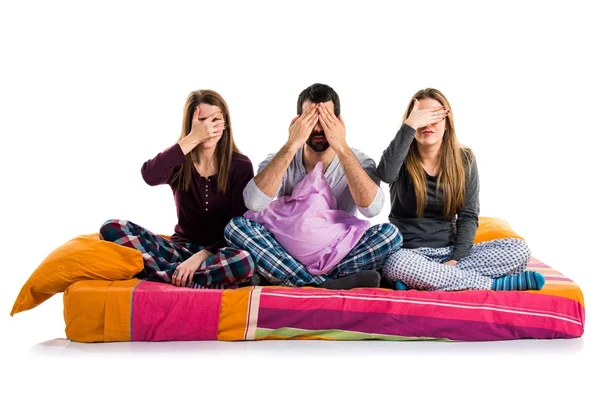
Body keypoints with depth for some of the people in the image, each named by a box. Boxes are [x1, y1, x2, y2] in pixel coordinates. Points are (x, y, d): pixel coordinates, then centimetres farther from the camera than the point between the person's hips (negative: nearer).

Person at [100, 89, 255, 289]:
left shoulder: (240, 165, -4)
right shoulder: (179, 161, 0)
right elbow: (150, 176, -25)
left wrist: (200, 256, -22)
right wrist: (192, 138, -26)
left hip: (220, 252, -2)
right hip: (182, 248, 2)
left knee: (244, 261, -40)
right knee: (112, 228, -19)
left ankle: (156, 276, -25)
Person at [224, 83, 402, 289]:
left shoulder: (358, 162, -2)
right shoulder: (279, 161, -2)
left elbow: (371, 208, -23)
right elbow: (254, 203, -23)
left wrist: (342, 148, -24)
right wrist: (291, 144, -22)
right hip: (286, 255, 0)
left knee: (389, 232, -25)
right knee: (236, 226, -24)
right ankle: (330, 285, -31)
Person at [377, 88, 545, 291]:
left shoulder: (464, 160, 4)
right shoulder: (402, 158, -3)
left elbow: (468, 216, 0)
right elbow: (385, 174, -29)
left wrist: (455, 259, -15)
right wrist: (410, 125, -25)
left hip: (450, 251, 3)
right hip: (408, 252, -3)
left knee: (519, 249, -17)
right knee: (397, 264, -40)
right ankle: (494, 283, -24)